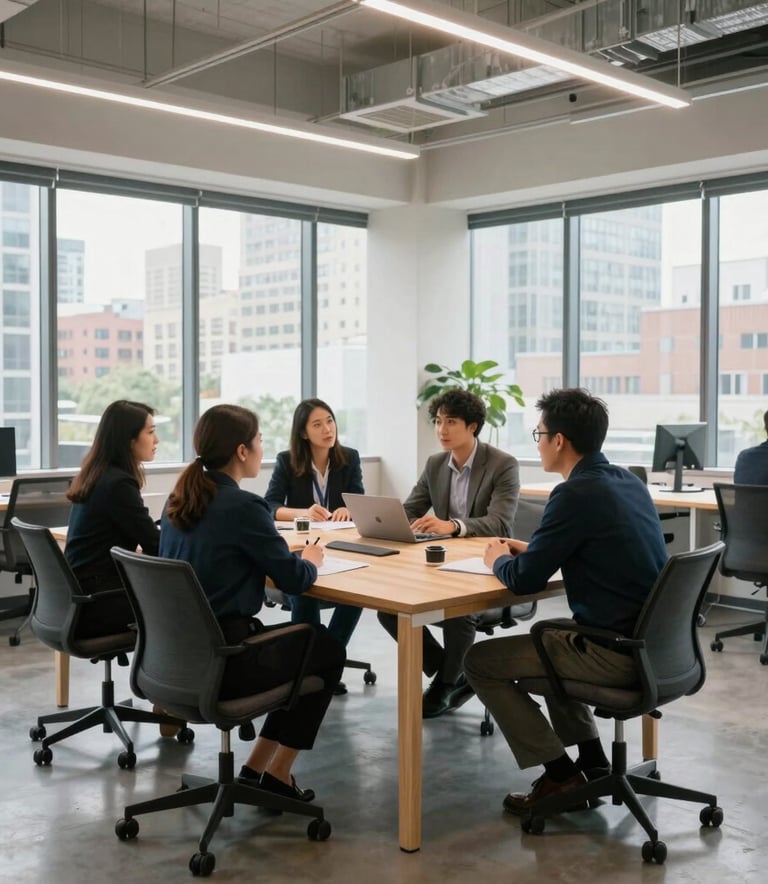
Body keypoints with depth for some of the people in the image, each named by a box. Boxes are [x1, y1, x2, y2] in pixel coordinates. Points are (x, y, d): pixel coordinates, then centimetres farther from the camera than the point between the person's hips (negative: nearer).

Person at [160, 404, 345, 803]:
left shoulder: (178, 499, 6)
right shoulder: (244, 506, -18)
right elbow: (294, 580, -10)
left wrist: (289, 556, 15)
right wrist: (311, 560, 12)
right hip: (223, 659, -8)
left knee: (304, 640, 26)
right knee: (328, 651, 17)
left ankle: (257, 767, 26)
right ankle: (276, 774, 20)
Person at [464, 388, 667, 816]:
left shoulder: (577, 493, -19)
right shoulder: (628, 481, 8)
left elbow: (525, 580, -16)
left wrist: (499, 559, 6)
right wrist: (531, 549, 17)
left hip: (616, 651, -9)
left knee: (480, 662, 3)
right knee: (545, 635, 32)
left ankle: (561, 775, 8)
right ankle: (592, 760, 28)